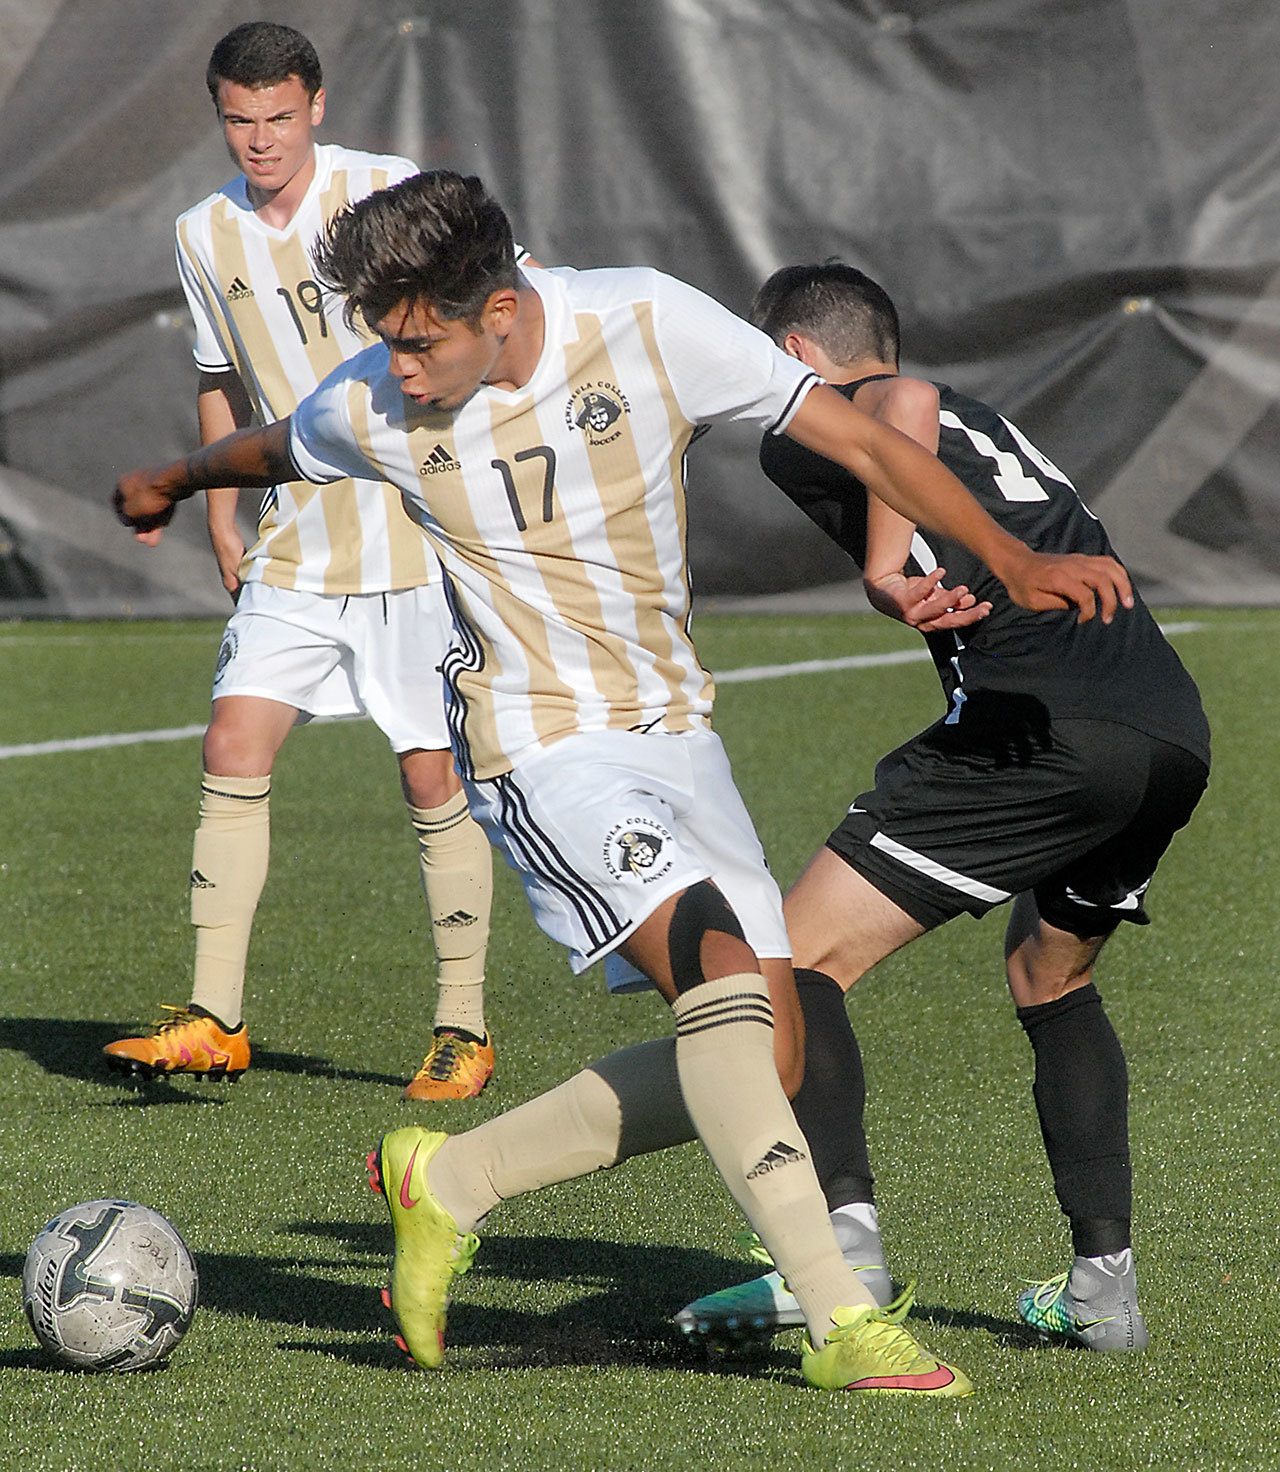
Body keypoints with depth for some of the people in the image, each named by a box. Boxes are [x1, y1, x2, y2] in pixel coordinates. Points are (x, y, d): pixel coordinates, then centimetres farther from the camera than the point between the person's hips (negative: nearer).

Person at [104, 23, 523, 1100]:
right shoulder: (206, 236, 6)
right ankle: (215, 1020, -4)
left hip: (420, 539, -4)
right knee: (234, 750, -7)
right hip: (292, 553, 4)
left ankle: (464, 1028, 8)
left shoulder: (390, 194, -9)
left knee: (434, 777, -3)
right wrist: (222, 528, 17)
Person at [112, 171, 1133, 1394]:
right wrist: (171, 484, 35)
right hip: (541, 749, -4)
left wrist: (1016, 564, -13)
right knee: (721, 970, -27)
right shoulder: (369, 409, -10)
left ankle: (446, 1183, 13)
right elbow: (271, 452, 15)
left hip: (675, 731, 4)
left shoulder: (648, 326, -13)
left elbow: (858, 439, -7)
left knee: (760, 1059, -1)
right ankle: (839, 1319, -29)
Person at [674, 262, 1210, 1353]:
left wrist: (885, 567, -9)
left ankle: (844, 1244, -22)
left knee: (804, 957, -3)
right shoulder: (987, 426, 33)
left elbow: (908, 403, -9)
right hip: (1175, 733, 8)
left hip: (1042, 724, -8)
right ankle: (1105, 1282, 20)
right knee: (1051, 979, 30)